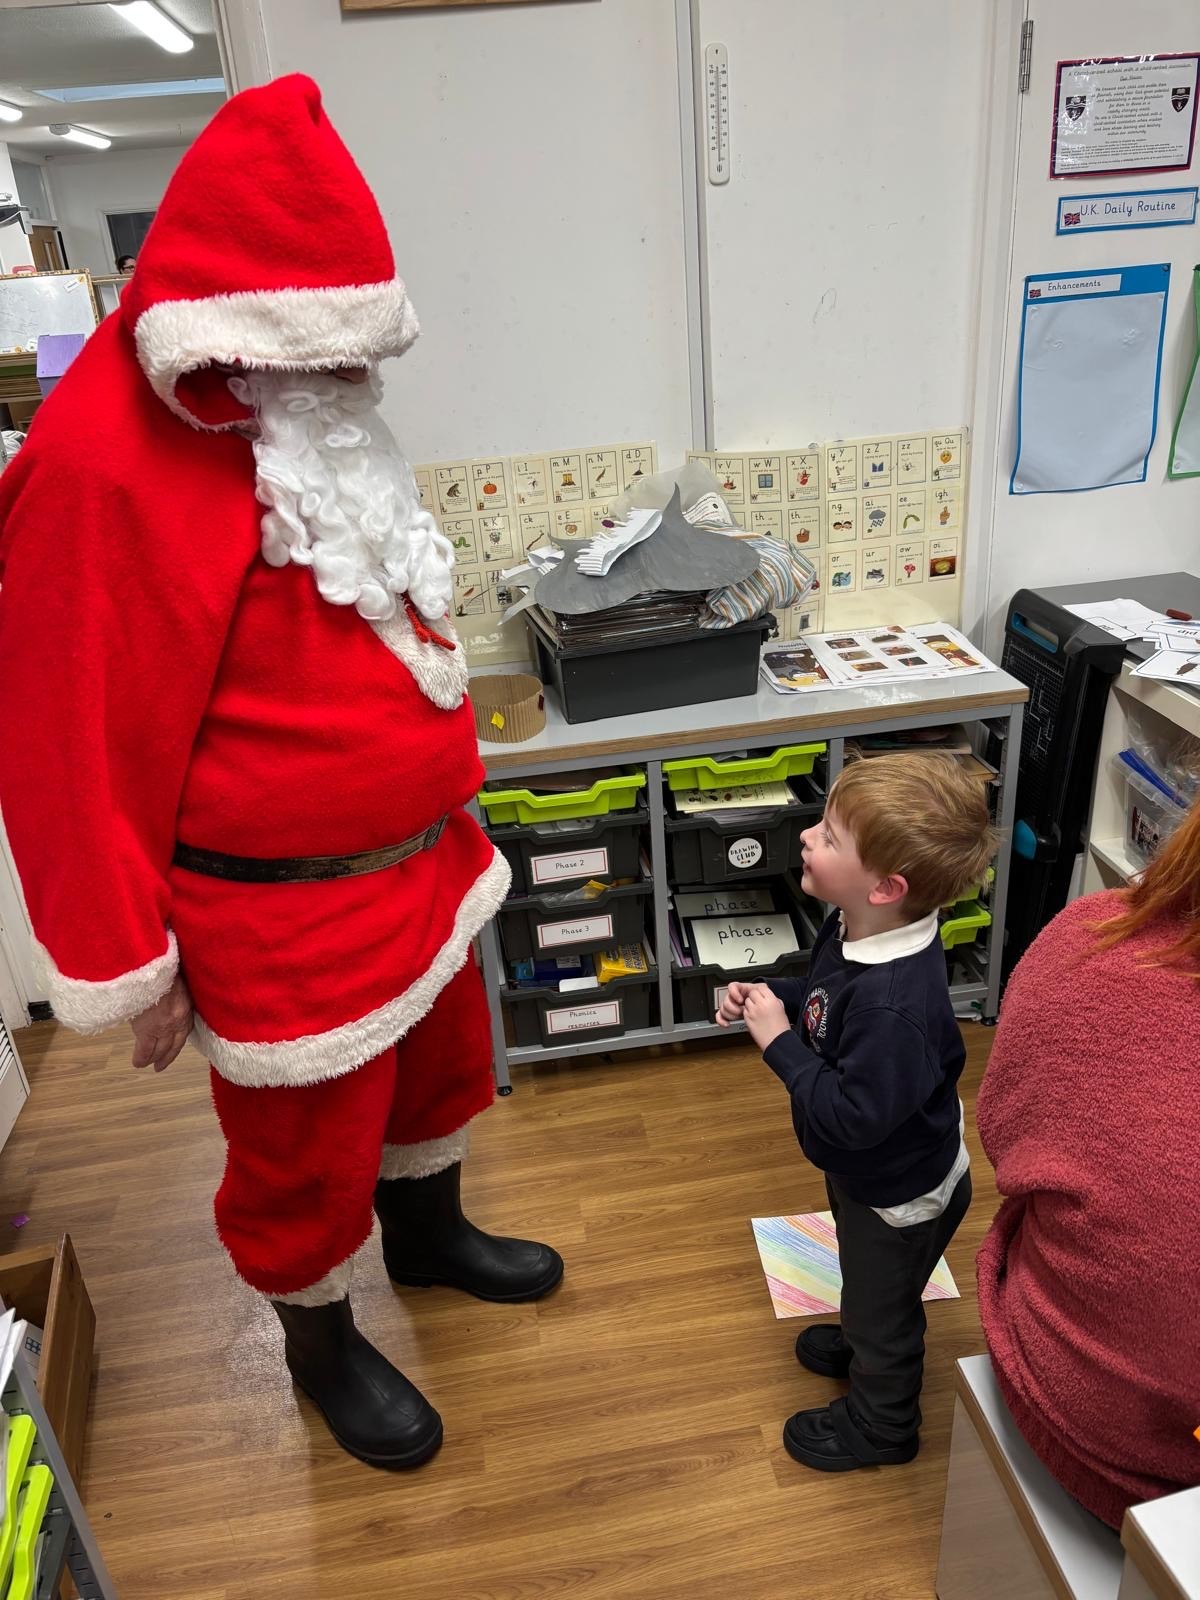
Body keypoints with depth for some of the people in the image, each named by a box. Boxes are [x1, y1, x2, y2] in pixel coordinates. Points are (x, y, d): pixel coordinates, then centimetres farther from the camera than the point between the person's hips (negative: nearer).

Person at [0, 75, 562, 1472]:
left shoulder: (313, 424, 6)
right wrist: (127, 970, -13)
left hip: (421, 854, 9)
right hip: (285, 906, -8)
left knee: (443, 1064, 27)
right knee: (305, 1154, 14)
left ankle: (429, 1234, 55)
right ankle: (321, 1344, 43)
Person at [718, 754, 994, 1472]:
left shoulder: (893, 1005, -44)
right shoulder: (855, 931, -16)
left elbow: (853, 1116, -37)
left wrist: (779, 1042, -33)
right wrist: (774, 996, -12)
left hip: (900, 1193, -8)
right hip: (864, 1170, 8)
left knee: (883, 1303, 21)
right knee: (865, 1280, 35)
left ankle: (881, 1424, 49)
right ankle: (861, 1344, 64)